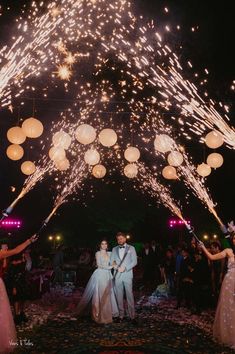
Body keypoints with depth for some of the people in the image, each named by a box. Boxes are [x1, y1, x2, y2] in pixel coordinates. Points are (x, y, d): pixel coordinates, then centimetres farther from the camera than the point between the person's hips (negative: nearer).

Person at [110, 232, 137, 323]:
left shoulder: (131, 248, 6)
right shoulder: (114, 249, 14)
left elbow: (134, 261, -1)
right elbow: (112, 261, 11)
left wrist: (125, 268, -11)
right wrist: (116, 266, -9)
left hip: (127, 275, -2)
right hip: (117, 275, 3)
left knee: (129, 295, -5)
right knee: (119, 296, 5)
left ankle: (132, 316, 1)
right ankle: (121, 315, 14)